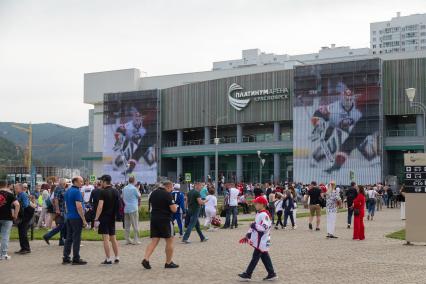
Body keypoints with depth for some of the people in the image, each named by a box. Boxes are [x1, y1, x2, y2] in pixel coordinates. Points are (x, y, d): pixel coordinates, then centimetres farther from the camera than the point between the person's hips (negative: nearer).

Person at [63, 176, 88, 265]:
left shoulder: (67, 191, 13)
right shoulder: (77, 192, -15)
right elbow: (79, 206, -20)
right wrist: (84, 220, -16)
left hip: (68, 217, 9)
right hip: (76, 218, -9)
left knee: (69, 238, 12)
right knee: (76, 239, -4)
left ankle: (66, 258, 14)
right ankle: (76, 259, -1)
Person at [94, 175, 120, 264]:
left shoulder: (103, 192, -13)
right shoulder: (116, 191, 8)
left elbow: (100, 206, -19)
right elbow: (118, 205, 13)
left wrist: (96, 219, -18)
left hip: (104, 218, -7)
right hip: (112, 218, 7)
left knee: (106, 238, -4)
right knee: (113, 238, 14)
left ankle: (108, 259, -4)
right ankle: (117, 258, 16)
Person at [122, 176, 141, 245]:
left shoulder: (124, 188, 9)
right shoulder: (134, 188, -11)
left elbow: (123, 197, 15)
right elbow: (139, 196, -1)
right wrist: (139, 192, 17)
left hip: (126, 209, 6)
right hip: (133, 208, -6)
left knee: (127, 225, 9)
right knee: (135, 225, -1)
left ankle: (127, 239, 12)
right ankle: (136, 240, -2)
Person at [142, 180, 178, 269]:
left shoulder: (153, 193, 10)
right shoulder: (167, 194, -13)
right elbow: (174, 209, -15)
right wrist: (175, 206, 5)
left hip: (154, 219, 6)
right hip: (165, 220, -6)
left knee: (154, 241, 7)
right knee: (170, 241, 8)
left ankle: (146, 259, -10)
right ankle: (168, 263, 12)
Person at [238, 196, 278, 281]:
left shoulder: (264, 215, -19)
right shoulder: (258, 214, 13)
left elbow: (264, 228, -28)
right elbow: (254, 226, 20)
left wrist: (254, 225, -20)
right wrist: (248, 235, 16)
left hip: (262, 241, -10)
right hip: (258, 240, 10)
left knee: (255, 257, -3)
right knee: (265, 257, 12)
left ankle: (247, 275, 1)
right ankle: (271, 274, 18)